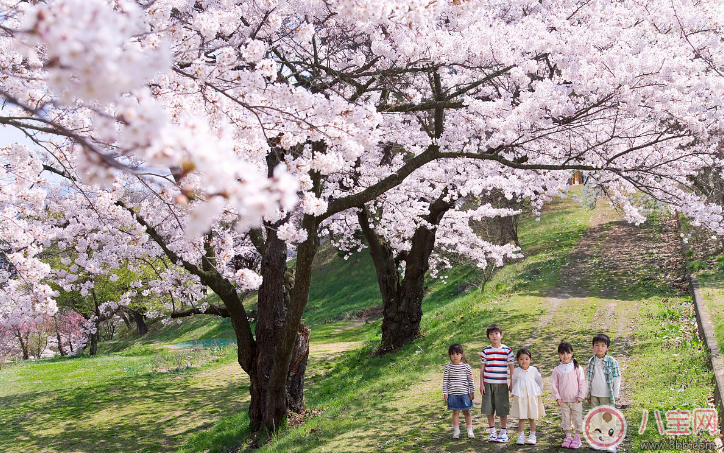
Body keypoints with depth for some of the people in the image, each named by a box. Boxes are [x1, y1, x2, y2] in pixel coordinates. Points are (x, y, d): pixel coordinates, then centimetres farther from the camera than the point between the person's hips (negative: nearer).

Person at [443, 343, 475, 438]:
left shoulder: (466, 366, -2)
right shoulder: (448, 367, -1)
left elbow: (471, 380, 3)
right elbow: (445, 381, 2)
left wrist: (472, 392, 1)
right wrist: (445, 393, 0)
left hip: (464, 393, 0)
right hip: (452, 394, 0)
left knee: (466, 412, 8)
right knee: (455, 412, 8)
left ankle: (470, 430, 18)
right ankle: (456, 431, 18)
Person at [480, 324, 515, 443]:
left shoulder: (507, 350, 0)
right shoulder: (485, 351, 3)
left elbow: (511, 369, 4)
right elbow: (482, 369, 7)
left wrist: (512, 384, 2)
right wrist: (481, 384, 3)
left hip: (502, 384, -2)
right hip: (488, 384, 2)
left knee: (502, 410, 2)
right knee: (489, 410, 6)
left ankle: (503, 433, 16)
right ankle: (492, 432, 19)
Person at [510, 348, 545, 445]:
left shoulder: (534, 370, -1)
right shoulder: (516, 371, -1)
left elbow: (539, 381, 14)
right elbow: (513, 382, 14)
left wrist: (539, 391, 19)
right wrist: (513, 392, 14)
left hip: (532, 396, 0)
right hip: (520, 396, 0)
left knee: (532, 417, 6)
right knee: (521, 417, 1)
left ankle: (532, 436, 18)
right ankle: (521, 436, 9)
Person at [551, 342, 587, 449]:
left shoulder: (577, 368, -6)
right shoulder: (557, 370, -1)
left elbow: (582, 382, -2)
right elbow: (554, 384, 4)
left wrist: (581, 395, -7)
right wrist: (557, 397, -2)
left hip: (576, 400, -2)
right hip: (563, 400, 2)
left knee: (577, 418, 5)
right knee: (565, 419, 10)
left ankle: (577, 437, 17)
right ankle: (568, 437, 23)